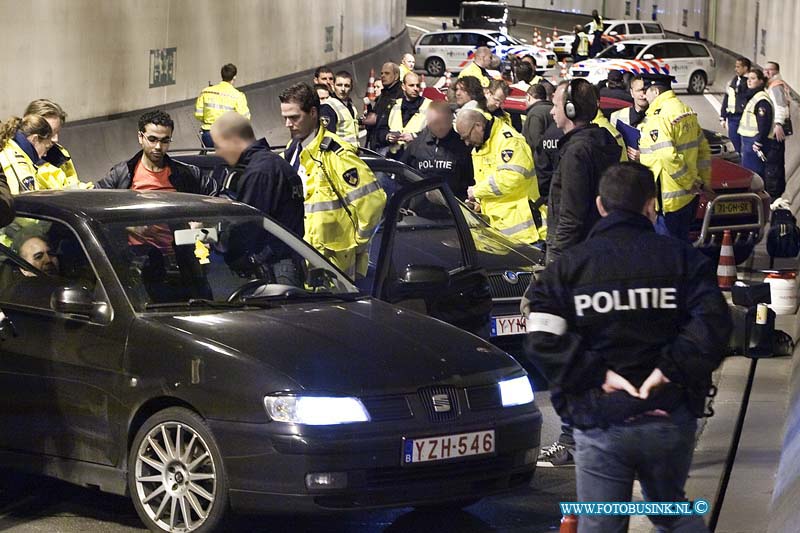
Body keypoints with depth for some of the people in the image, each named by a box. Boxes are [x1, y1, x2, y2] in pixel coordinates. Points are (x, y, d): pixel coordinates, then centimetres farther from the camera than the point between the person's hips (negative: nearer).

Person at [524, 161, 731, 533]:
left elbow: (543, 339, -13)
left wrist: (598, 374, -9)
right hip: (670, 420, 2)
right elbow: (714, 324, -13)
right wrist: (670, 369, -10)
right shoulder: (682, 258, 2)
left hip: (600, 423, -1)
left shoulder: (570, 265, 0)